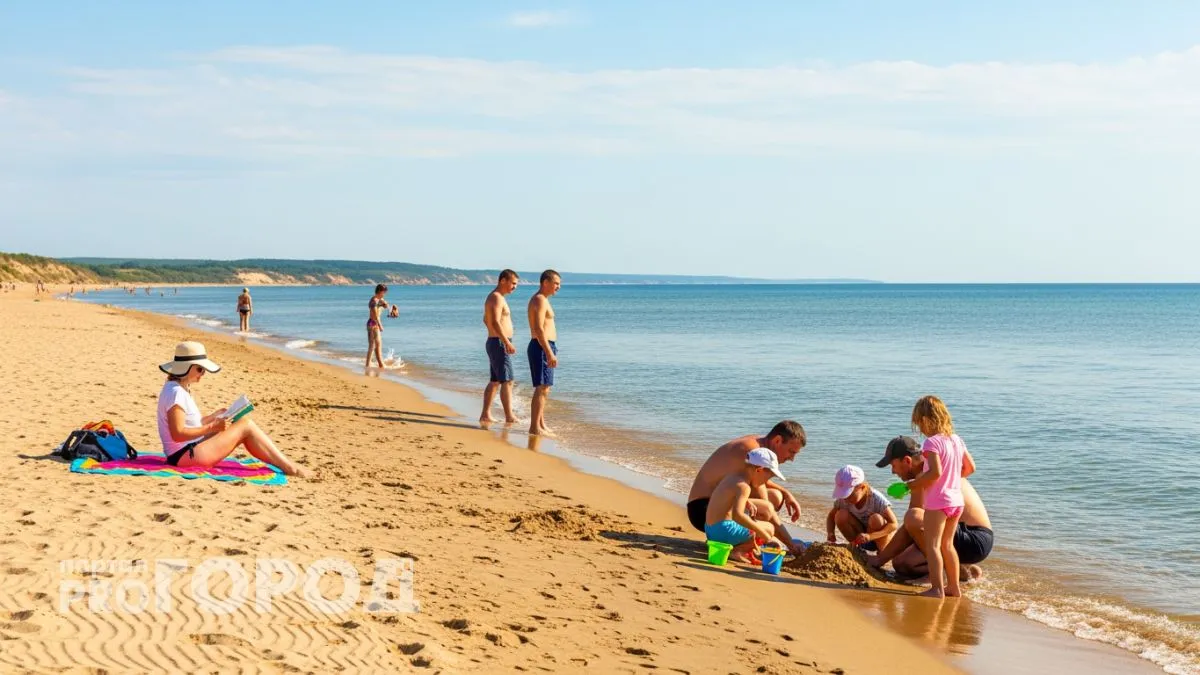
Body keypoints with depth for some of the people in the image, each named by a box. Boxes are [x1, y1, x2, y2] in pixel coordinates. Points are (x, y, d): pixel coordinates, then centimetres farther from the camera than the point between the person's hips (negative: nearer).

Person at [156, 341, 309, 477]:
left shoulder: (179, 389, 13)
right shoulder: (176, 393, -18)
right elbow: (178, 434, -24)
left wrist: (213, 418, 4)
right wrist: (212, 427, -19)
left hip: (190, 451, 10)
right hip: (184, 455, -10)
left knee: (245, 424, 6)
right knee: (246, 427, -10)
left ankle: (283, 463, 4)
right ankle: (289, 468, -6)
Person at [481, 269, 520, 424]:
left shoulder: (494, 297, 17)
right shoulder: (497, 298, -16)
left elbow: (486, 320, 28)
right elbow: (495, 322, -27)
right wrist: (507, 342, -31)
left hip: (494, 343, 10)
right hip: (499, 344, -10)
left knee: (495, 381, 13)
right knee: (507, 381, -10)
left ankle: (485, 415, 14)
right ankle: (509, 417, -10)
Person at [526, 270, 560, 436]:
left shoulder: (541, 300, 19)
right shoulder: (540, 300, -14)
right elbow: (539, 329, -22)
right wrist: (549, 353, -26)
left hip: (544, 348, 11)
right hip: (542, 348, -11)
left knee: (544, 389, 15)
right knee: (542, 388, -11)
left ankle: (541, 425, 21)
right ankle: (534, 427, -12)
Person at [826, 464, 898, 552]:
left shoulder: (877, 499, -28)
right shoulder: (843, 500, -15)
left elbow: (894, 524, -30)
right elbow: (831, 516, 1)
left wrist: (870, 536, -44)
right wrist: (830, 533, -22)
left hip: (881, 538, -4)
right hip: (861, 537, 4)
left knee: (876, 518, -36)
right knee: (840, 515, -22)